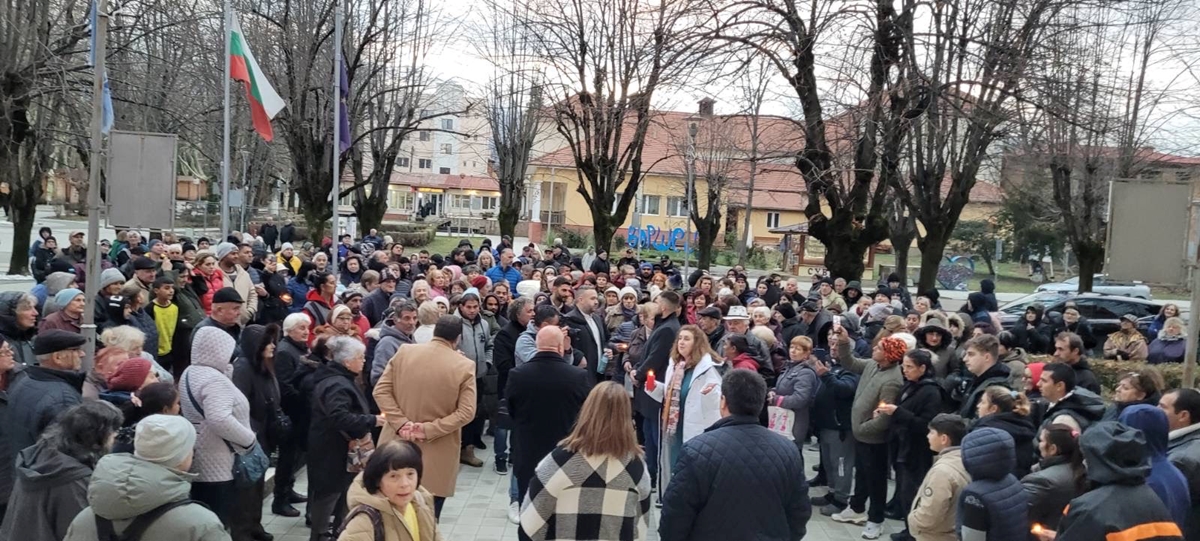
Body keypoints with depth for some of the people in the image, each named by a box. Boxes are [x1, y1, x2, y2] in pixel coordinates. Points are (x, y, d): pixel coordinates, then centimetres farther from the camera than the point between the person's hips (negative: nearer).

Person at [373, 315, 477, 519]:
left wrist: (400, 422, -11)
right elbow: (466, 412, -16)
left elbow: (381, 391, -5)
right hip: (438, 456, -3)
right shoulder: (465, 366, -11)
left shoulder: (404, 352, -4)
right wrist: (429, 430, -15)